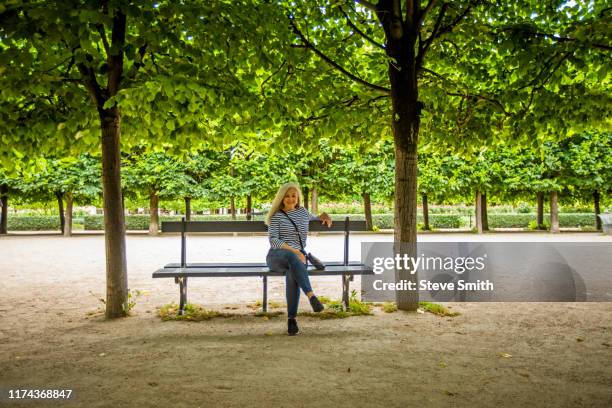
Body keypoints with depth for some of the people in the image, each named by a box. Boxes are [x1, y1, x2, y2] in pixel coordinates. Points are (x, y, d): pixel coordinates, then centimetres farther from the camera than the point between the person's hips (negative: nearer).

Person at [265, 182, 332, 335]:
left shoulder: (303, 212, 18)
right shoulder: (276, 216, 5)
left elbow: (314, 218, 40)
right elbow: (273, 241, -6)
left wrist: (323, 215, 17)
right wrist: (294, 251, -18)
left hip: (297, 257, 2)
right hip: (276, 256, -2)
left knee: (292, 272, -37)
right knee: (292, 257, -41)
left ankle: (291, 319, -38)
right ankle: (311, 296, -53)